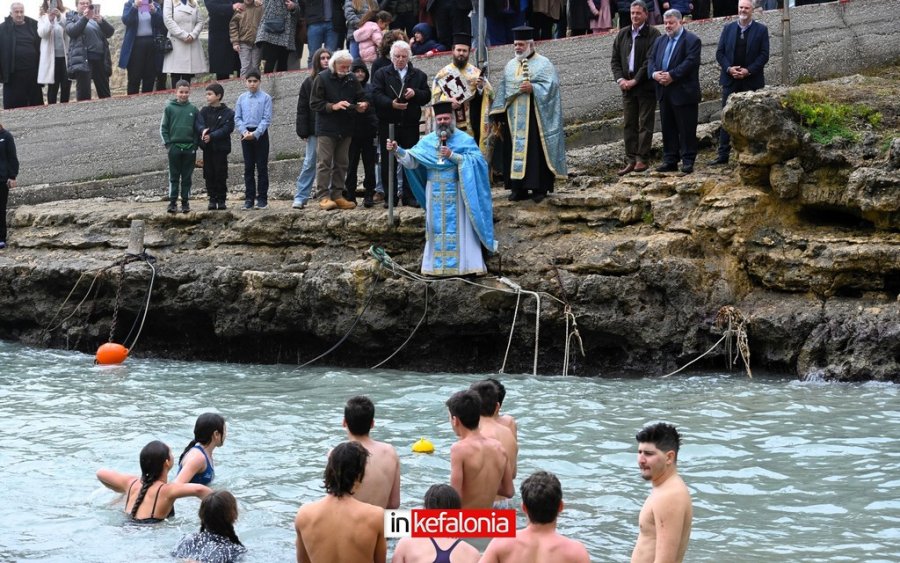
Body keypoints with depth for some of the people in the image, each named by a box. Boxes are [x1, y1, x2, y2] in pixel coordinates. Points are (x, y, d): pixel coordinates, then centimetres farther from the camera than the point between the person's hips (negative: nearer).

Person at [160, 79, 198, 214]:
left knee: (187, 177, 6)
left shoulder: (193, 109, 4)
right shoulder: (170, 108, 0)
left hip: (189, 148, 1)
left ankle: (185, 202, 11)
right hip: (174, 147, -1)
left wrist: (195, 145, -2)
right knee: (174, 177, 3)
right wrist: (168, 143, -6)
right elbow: (163, 128, 3)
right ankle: (172, 202, 5)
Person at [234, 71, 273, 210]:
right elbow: (237, 118, 6)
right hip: (246, 135, 3)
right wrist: (244, 132, -10)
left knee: (262, 167, -1)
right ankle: (249, 198, 10)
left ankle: (262, 198, 2)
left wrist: (255, 134, -16)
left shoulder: (265, 98, -2)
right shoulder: (242, 98, 8)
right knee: (248, 168, 6)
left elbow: (266, 119, -7)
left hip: (260, 134, -3)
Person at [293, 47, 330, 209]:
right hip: (315, 129, 0)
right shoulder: (309, 82, 5)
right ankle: (300, 197, 0)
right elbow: (302, 109, 4)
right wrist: (303, 131, -4)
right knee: (309, 163, -1)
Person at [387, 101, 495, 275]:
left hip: (456, 192, -3)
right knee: (437, 228, 7)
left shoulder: (464, 139, -3)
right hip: (435, 193, 3)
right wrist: (397, 150, -17)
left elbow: (476, 160, -14)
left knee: (458, 227, -2)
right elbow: (412, 160, 0)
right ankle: (437, 264, 11)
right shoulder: (427, 141, 7)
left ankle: (464, 263, 0)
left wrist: (452, 155, -21)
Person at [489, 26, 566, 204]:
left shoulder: (543, 64, 1)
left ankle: (539, 188, -3)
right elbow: (503, 90, 20)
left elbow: (550, 86, -9)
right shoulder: (511, 65, 18)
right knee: (515, 150, 3)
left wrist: (533, 88, -24)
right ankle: (519, 188, 7)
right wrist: (499, 113, 11)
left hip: (535, 117, -6)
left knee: (536, 151, -7)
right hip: (514, 118, 6)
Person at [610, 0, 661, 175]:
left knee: (645, 124, -1)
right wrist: (620, 79, -4)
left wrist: (635, 80, -15)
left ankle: (642, 159, 1)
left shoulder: (653, 34, -6)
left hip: (646, 86, -6)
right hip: (627, 86, 6)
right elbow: (615, 59, 11)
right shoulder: (622, 34, 11)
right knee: (629, 124, 6)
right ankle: (630, 160, 9)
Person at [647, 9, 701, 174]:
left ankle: (688, 160, 3)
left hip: (684, 92, -7)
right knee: (667, 128, 9)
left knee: (686, 129, -2)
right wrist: (654, 73, -9)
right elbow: (651, 59, 12)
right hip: (664, 92, 7)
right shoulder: (660, 41, 17)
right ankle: (670, 160, 14)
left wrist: (671, 75, -20)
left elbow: (690, 62, -16)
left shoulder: (692, 40, -6)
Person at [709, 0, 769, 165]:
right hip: (730, 80, 2)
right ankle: (723, 154, 5)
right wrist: (729, 69, -11)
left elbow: (764, 55, -5)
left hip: (752, 81, -2)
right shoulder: (728, 28, 7)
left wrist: (748, 71, -15)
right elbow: (720, 53, 5)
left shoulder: (761, 29, 0)